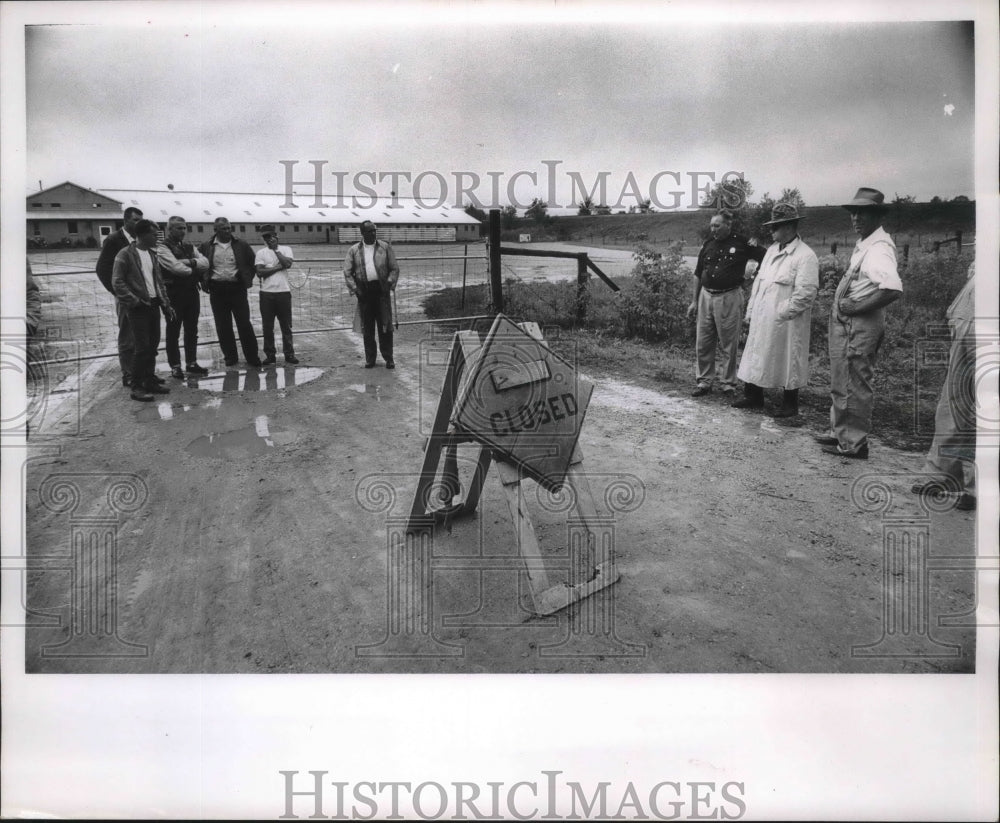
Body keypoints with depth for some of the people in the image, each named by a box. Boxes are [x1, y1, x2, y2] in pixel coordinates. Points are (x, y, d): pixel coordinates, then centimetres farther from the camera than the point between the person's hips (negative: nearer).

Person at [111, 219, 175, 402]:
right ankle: (137, 387, 0)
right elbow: (117, 283, -12)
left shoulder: (151, 254, 13)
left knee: (153, 346, 10)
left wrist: (166, 304, 10)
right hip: (138, 308, -7)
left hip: (154, 305, 7)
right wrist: (134, 301, -16)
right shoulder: (125, 255, -9)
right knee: (142, 347, -7)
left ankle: (149, 381, 19)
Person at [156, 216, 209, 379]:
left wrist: (189, 262, -15)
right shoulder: (163, 248, -6)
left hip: (192, 291, 6)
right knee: (173, 331, 2)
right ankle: (175, 366, 9)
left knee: (192, 330, 11)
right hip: (174, 292, -6)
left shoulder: (189, 247, 15)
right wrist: (195, 269, -4)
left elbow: (205, 263, 1)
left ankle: (191, 363, 20)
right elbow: (176, 267, -19)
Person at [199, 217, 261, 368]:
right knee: (223, 326, 5)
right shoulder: (207, 246, 2)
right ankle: (230, 356, 16)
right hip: (217, 290, 1)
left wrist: (247, 278, 2)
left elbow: (253, 262, 11)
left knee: (244, 324, -1)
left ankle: (252, 356, 7)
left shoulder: (241, 245, 2)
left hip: (237, 288, -1)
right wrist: (204, 281, 2)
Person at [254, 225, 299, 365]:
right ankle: (270, 355, 10)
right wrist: (278, 267, -10)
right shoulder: (261, 252, 6)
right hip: (266, 293, 1)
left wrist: (276, 249, -6)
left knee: (286, 325, 3)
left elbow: (288, 264, -12)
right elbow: (259, 272, -5)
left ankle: (289, 354, 11)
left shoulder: (285, 249, 7)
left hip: (283, 292, -1)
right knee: (267, 326, 3)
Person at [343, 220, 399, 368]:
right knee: (367, 327, 4)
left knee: (385, 325, -3)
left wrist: (389, 284, -7)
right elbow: (347, 272, 5)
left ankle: (388, 358, 4)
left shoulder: (385, 247, 7)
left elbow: (395, 268, 6)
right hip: (364, 290, 1)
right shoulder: (353, 250, 7)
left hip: (381, 289, -1)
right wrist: (354, 289, -6)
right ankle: (370, 359, 12)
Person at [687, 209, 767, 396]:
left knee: (728, 345, 3)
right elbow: (698, 274, 15)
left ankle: (728, 383, 15)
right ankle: (704, 382, 16)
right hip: (706, 296, 4)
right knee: (703, 343, 6)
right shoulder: (708, 244, 9)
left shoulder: (742, 243, -3)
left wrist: (756, 247, -15)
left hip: (729, 298, -4)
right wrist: (694, 301, 14)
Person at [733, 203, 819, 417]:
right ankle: (754, 397, 28)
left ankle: (790, 405, 18)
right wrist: (751, 311, 10)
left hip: (786, 324, -7)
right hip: (762, 320, 8)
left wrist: (780, 313, -18)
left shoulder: (805, 256, -13)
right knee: (755, 358, 14)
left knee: (788, 363, 5)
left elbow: (805, 294, -19)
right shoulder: (772, 249, 12)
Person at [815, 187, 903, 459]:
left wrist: (858, 308, -22)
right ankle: (839, 432, 34)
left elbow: (893, 289, -32)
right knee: (840, 383, 20)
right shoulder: (862, 243, 11)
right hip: (844, 323, 10)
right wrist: (841, 302, 7)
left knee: (854, 385, 0)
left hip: (861, 325, -10)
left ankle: (854, 444, 12)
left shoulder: (879, 248, -19)